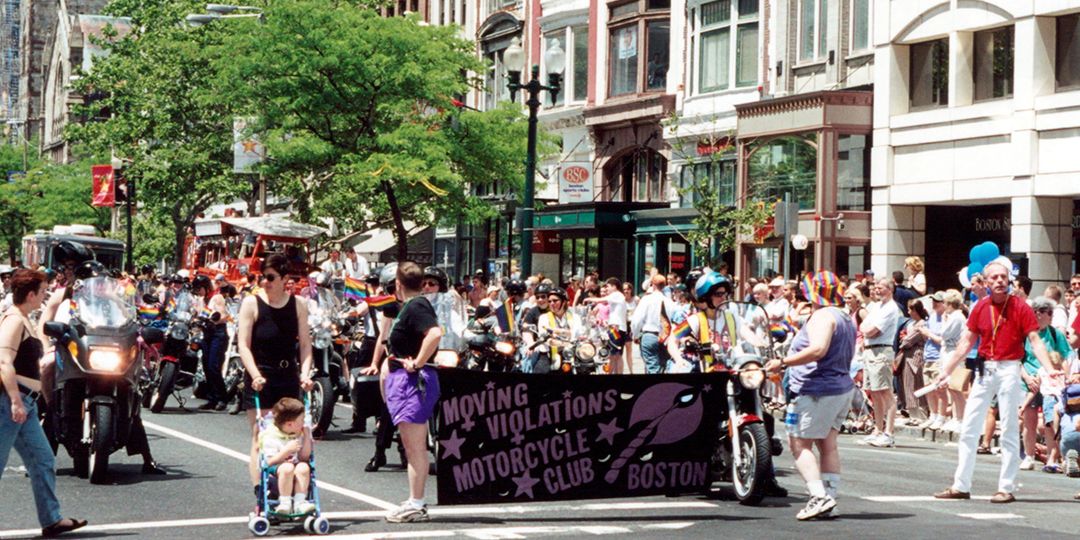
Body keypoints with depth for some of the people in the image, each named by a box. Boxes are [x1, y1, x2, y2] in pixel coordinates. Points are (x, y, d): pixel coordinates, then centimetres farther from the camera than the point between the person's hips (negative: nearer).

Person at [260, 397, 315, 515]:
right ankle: (285, 503, -32)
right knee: (287, 468, -37)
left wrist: (307, 438, -2)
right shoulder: (271, 437, -9)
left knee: (303, 467, -29)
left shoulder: (299, 434, 10)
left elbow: (304, 457, 6)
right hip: (274, 471, -5)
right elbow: (270, 461, -16)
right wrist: (287, 450, -24)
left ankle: (299, 502, -30)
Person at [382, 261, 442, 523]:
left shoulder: (416, 306, -15)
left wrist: (418, 363, -23)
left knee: (415, 446, -8)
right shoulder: (410, 306, 16)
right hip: (403, 379, 11)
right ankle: (415, 503, 18)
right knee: (413, 446, 13)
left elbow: (435, 333, -32)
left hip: (413, 381, -11)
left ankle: (416, 504, -7)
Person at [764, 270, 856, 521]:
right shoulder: (846, 318, 18)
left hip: (817, 391, -10)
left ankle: (819, 496, -18)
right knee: (828, 445, 11)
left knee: (800, 444, -7)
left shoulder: (823, 315, -14)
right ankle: (830, 496, 8)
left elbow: (818, 349, -29)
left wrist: (783, 362, -27)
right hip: (842, 388, 10)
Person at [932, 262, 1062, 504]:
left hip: (1009, 369, -5)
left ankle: (1007, 488, 4)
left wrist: (1049, 369, -25)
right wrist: (946, 371, 11)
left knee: (1009, 430, -1)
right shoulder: (980, 308, 6)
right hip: (984, 370, 5)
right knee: (968, 428, 6)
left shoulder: (1020, 308, -6)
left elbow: (1035, 341, -11)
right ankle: (961, 485, 13)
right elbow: (966, 343, 12)